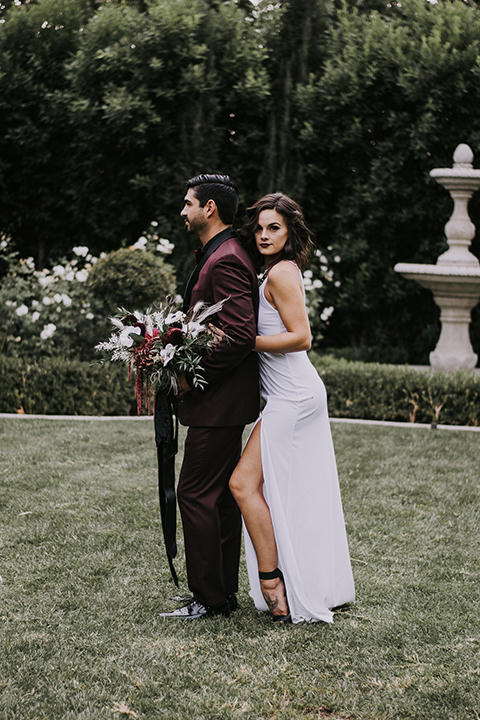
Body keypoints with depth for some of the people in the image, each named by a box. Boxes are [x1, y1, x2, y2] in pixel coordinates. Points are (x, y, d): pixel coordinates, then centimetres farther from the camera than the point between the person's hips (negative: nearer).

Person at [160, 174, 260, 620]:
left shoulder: (225, 261, -18)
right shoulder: (216, 255, 16)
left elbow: (240, 335, -25)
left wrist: (193, 376, -17)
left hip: (217, 401, -11)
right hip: (220, 401, 11)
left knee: (196, 494, -6)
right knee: (220, 495, 14)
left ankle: (209, 598, 0)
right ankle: (223, 592, 21)